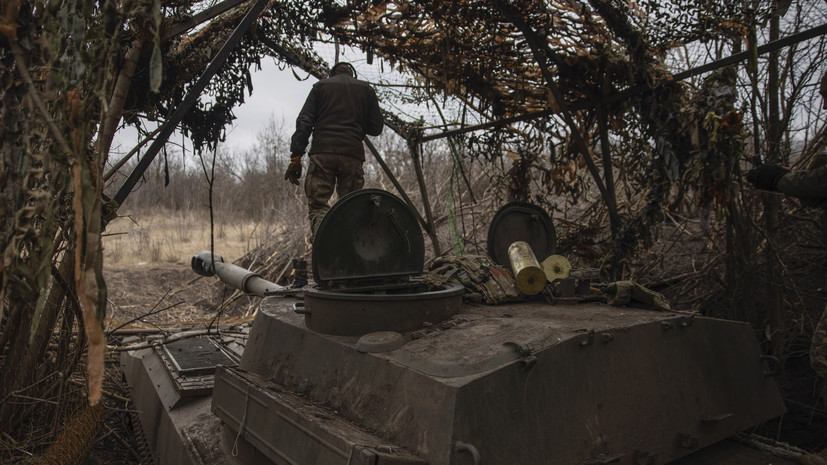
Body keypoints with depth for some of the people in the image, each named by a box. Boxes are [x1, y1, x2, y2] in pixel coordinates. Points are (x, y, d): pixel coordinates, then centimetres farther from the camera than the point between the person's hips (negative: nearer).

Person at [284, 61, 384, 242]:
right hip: (353, 154, 1)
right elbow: (376, 128, 14)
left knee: (317, 204, -4)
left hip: (322, 153, -1)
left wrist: (295, 157, 1)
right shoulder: (366, 89, 19)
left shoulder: (321, 86, 17)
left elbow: (304, 122, 5)